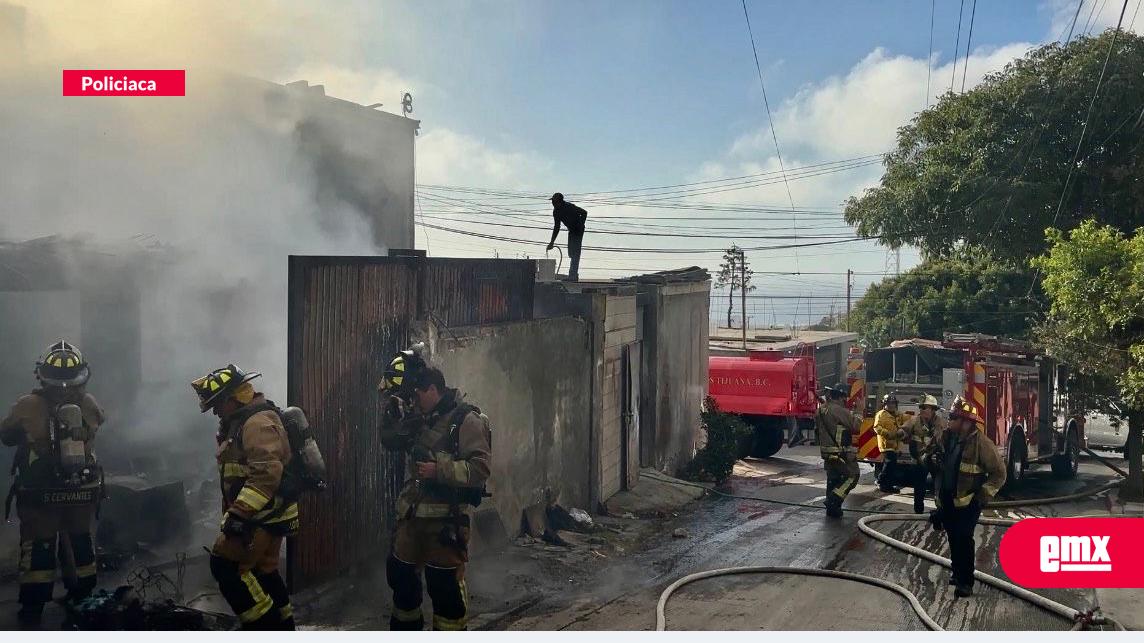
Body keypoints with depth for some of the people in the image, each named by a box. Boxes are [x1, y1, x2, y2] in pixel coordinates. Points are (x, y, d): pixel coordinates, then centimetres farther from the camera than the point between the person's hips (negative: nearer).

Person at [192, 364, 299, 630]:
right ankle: (282, 627, 25)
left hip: (263, 515, -11)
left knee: (227, 565, -10)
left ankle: (266, 626, -3)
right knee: (262, 570, 15)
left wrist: (239, 514, -31)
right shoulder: (243, 422, 16)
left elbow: (266, 473, -31)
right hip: (261, 515, 11)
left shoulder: (259, 422, -19)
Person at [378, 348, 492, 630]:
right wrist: (393, 409, 1)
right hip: (412, 514, 8)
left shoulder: (466, 420, -14)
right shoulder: (420, 418, 10)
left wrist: (439, 470, -25)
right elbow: (391, 441, 16)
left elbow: (480, 469, -20)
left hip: (446, 519, -8)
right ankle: (405, 626, 39)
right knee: (400, 574, 19)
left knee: (445, 585, -1)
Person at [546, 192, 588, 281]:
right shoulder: (556, 211, 2)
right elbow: (556, 227, 10)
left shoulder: (569, 206, -21)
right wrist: (552, 242, 9)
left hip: (578, 231, -9)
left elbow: (584, 212, -17)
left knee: (575, 252, -12)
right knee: (571, 253, 11)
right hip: (571, 231, 9)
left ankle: (573, 276, -13)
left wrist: (581, 226, -19)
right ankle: (574, 275, 20)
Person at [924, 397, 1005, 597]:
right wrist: (932, 458, -8)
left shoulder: (981, 443, -16)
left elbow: (998, 472, -11)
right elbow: (928, 455, 17)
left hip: (967, 501, -6)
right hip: (946, 499, 6)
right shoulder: (943, 436, 0)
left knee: (964, 538, -10)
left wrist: (982, 496, -13)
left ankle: (966, 581, -2)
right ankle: (958, 573, 31)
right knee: (953, 538, 16)